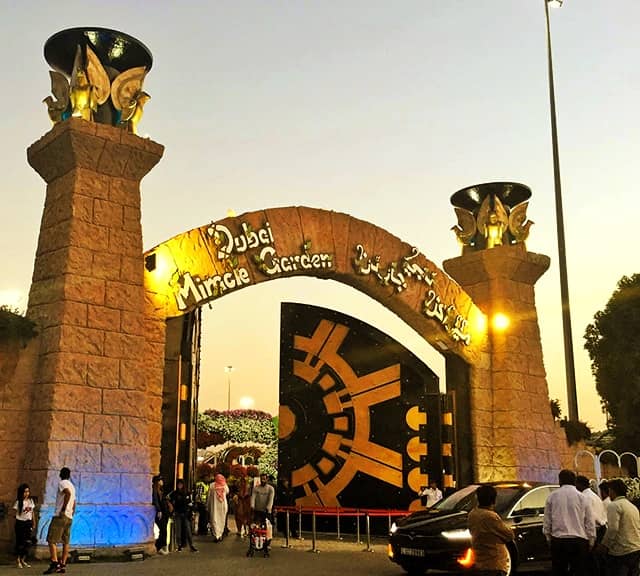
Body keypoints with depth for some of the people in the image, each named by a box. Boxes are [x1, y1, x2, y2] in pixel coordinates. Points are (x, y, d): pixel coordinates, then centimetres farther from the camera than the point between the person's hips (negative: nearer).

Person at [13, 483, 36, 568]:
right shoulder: (18, 502, -8)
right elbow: (15, 513, -9)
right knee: (19, 542, -1)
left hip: (28, 523, 5)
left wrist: (34, 523, 12)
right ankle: (18, 561, 9)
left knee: (28, 542, 4)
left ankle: (23, 560, 16)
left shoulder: (31, 501, 7)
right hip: (20, 523, -5)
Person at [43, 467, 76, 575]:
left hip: (60, 516, -9)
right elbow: (74, 504, 27)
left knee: (51, 540, -11)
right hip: (69, 518, 9)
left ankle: (54, 563, -23)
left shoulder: (62, 483, -5)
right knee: (65, 542, 8)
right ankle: (63, 565, 5)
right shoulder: (72, 486, 22)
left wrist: (63, 509, -22)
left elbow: (68, 493, -25)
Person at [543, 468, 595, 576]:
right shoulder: (582, 497, 0)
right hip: (579, 541, -1)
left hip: (558, 540, 1)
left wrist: (548, 538, 15)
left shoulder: (552, 496, 2)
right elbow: (590, 523, 1)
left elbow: (547, 521, 5)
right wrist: (591, 542, 10)